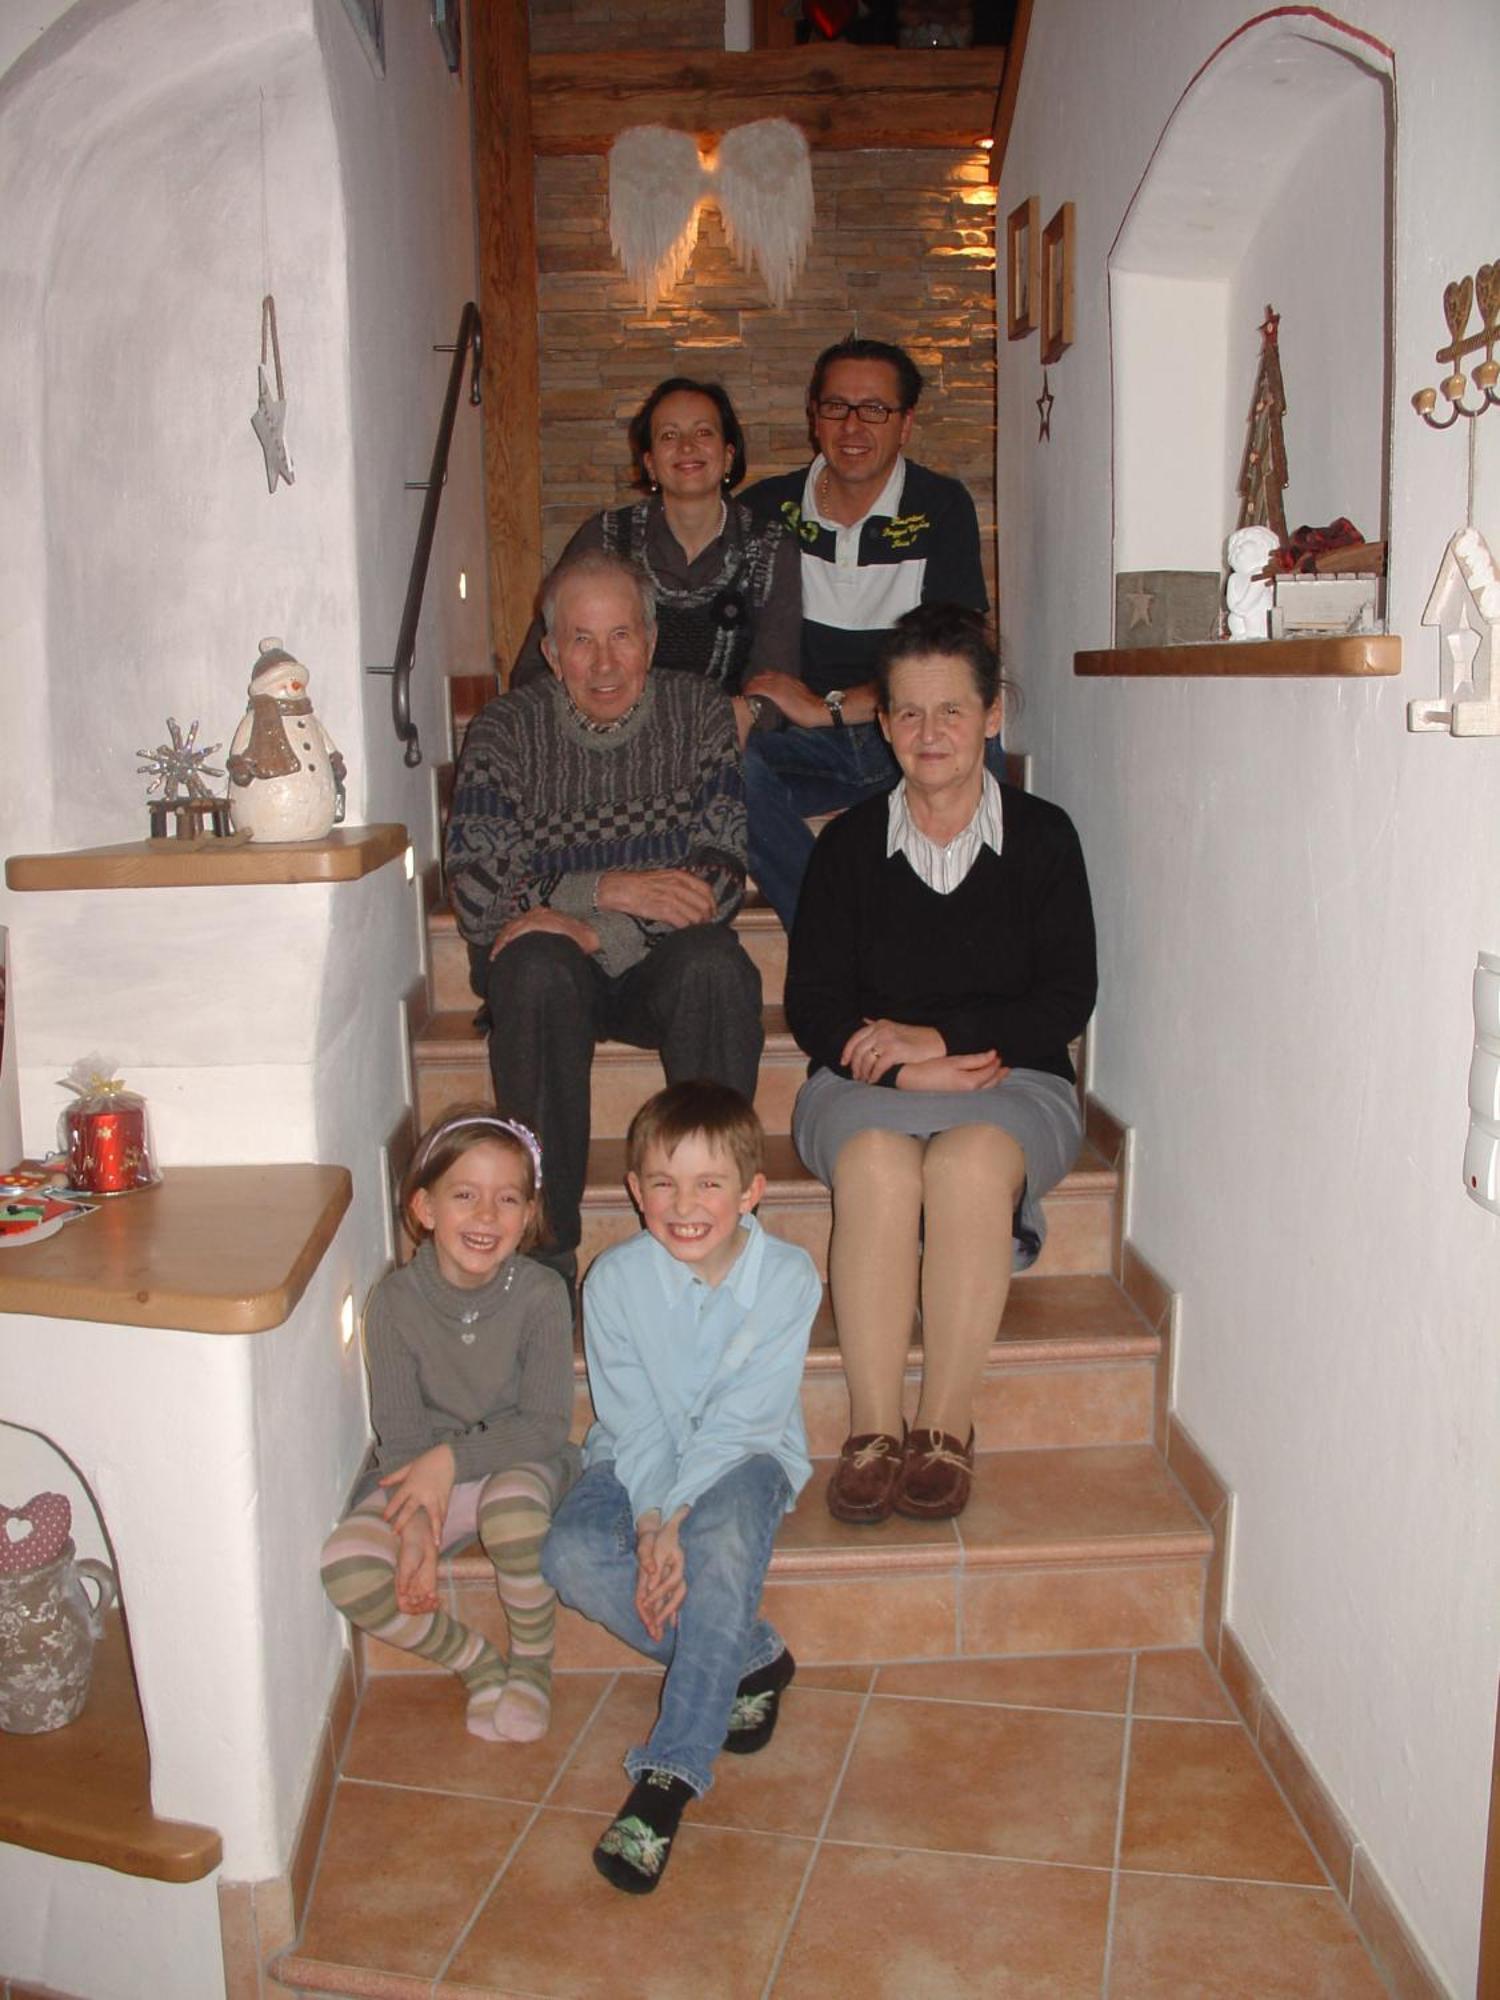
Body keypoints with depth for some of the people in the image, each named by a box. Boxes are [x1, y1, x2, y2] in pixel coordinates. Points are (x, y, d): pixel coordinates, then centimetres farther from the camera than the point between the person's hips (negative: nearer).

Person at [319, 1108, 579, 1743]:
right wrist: (416, 1530, -26)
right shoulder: (395, 1300, -11)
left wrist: (452, 1459, -26)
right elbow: (399, 1432, -11)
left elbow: (547, 1425, -15)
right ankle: (476, 1662, 1)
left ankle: (532, 1661, -6)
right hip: (421, 1476, 2)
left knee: (512, 1502, -37)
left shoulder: (541, 1294, -15)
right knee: (345, 1566, -24)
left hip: (518, 1464, -2)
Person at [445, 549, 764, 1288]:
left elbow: (720, 876, -7)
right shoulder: (506, 729, -1)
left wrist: (597, 935, -21)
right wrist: (607, 889, -22)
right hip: (557, 966, 0)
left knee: (717, 965, -33)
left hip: (661, 963, 1)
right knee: (537, 968, -35)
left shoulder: (699, 712, 1)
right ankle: (546, 1250, -26)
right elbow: (475, 893, -10)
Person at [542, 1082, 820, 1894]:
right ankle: (753, 1659, -11)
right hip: (638, 1462, 3)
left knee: (723, 1543, -36)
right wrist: (652, 1521, -27)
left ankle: (669, 1775, -28)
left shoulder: (787, 1276, -15)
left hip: (742, 1461, -2)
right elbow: (633, 1420, -12)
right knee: (570, 1555, -26)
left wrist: (672, 1521, -28)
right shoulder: (615, 1277, -10)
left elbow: (740, 1417, -19)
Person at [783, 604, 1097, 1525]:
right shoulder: (852, 843, 9)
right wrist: (904, 1069, -16)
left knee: (973, 1158, -34)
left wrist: (939, 1037, -14)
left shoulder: (1042, 836, 6)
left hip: (1013, 1080, 0)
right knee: (876, 1160, -33)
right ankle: (873, 1430, -28)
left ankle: (949, 1429, -25)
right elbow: (813, 1003, 2)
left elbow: (1067, 999, -1)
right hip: (869, 1080, 1)